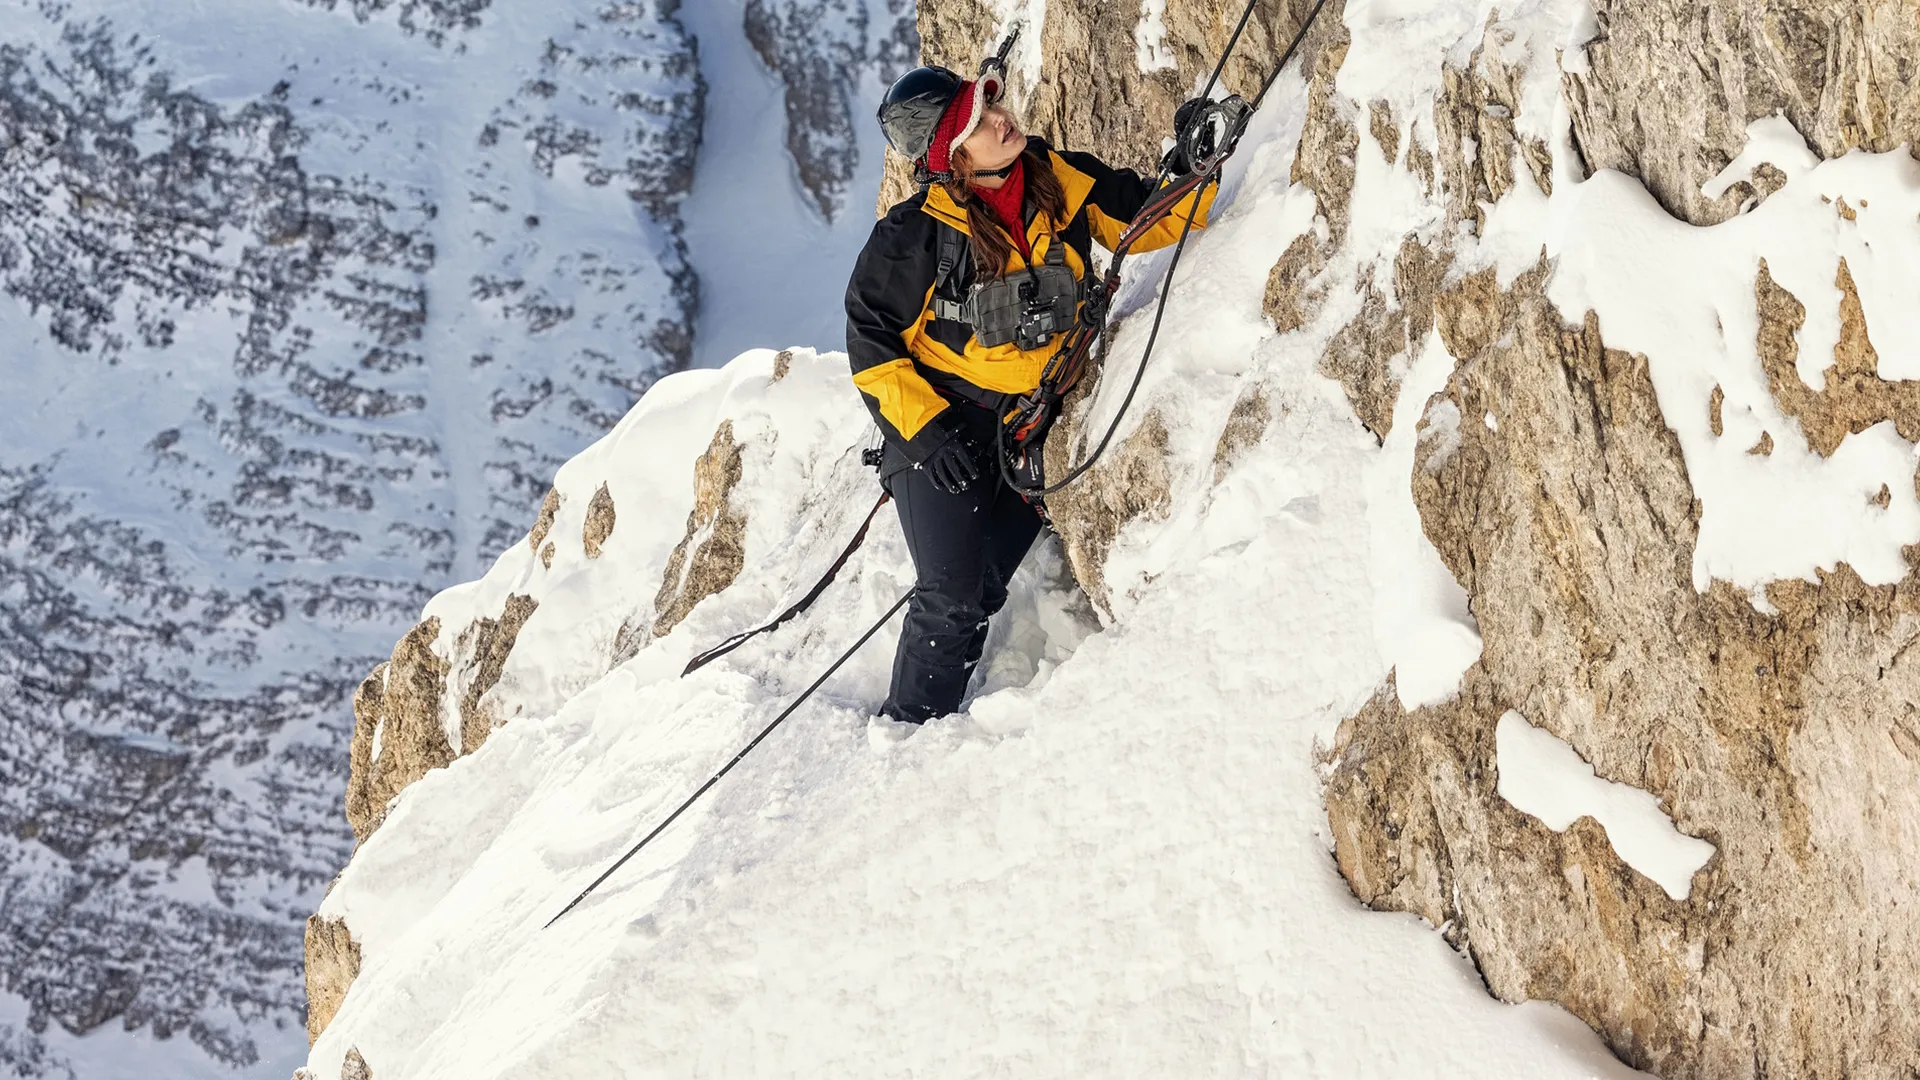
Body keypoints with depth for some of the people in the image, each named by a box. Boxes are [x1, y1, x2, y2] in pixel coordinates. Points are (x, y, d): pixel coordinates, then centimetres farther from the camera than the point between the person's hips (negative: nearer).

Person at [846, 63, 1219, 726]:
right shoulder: (916, 236, -19)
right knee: (952, 598, -9)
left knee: (979, 592, 9)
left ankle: (927, 726, 27)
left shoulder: (1060, 181, -7)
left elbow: (1151, 220, 5)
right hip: (940, 419, -4)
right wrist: (923, 424, -19)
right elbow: (871, 341, -11)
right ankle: (906, 730, 8)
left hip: (1032, 421, 4)